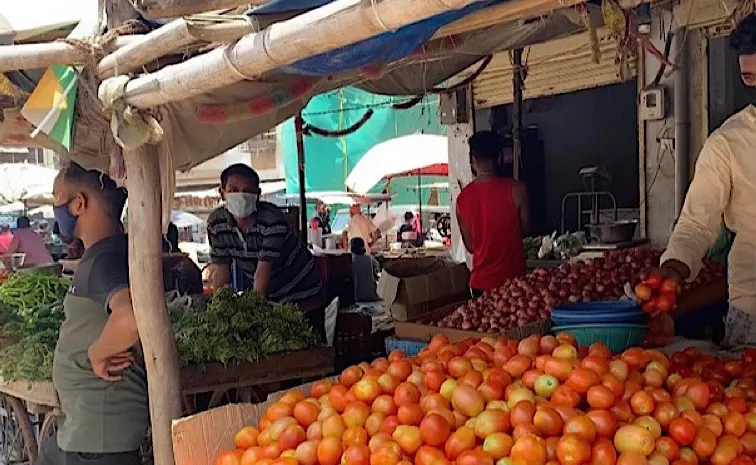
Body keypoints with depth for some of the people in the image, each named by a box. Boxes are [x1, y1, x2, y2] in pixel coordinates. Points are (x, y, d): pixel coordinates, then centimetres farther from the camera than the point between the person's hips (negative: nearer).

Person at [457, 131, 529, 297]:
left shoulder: (462, 198, -2)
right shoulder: (515, 189, -12)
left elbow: (470, 245, 6)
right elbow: (525, 229, 2)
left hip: (480, 283, 3)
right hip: (512, 279, -3)